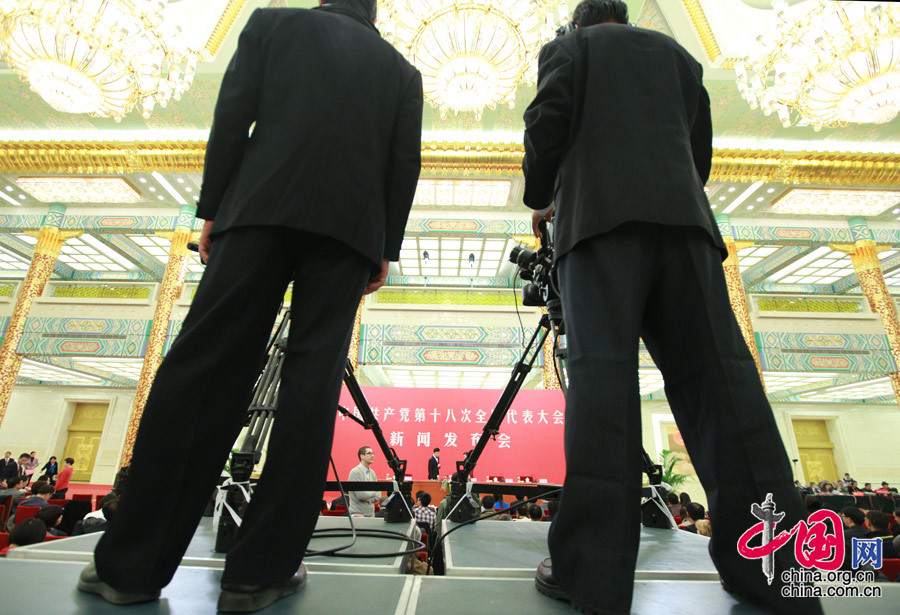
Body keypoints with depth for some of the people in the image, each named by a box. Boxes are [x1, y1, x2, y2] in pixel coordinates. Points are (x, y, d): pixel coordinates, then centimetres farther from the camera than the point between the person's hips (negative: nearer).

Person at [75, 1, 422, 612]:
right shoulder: (402, 69, 25)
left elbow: (232, 118, 9)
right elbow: (405, 164, 13)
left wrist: (211, 210, 9)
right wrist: (386, 250, 11)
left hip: (262, 207, 0)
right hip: (351, 225, 1)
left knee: (201, 368, -1)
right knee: (312, 383, -3)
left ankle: (131, 564, 6)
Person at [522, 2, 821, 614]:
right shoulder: (676, 53, 33)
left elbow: (547, 124, 4)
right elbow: (701, 149, 24)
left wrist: (540, 199, 16)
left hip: (599, 217, -4)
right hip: (684, 217, 4)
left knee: (602, 369, -16)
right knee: (715, 370, -5)